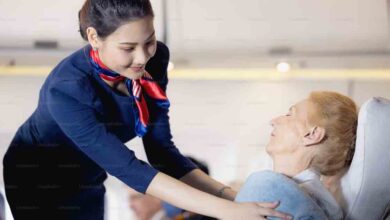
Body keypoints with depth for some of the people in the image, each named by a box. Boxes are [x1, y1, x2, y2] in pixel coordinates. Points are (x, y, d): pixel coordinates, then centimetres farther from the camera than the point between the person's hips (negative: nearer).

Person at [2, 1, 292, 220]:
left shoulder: (154, 60, -19)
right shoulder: (67, 90, -37)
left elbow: (161, 150, -16)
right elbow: (127, 168, -41)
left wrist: (227, 193, -31)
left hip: (86, 183, 5)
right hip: (37, 183, -5)